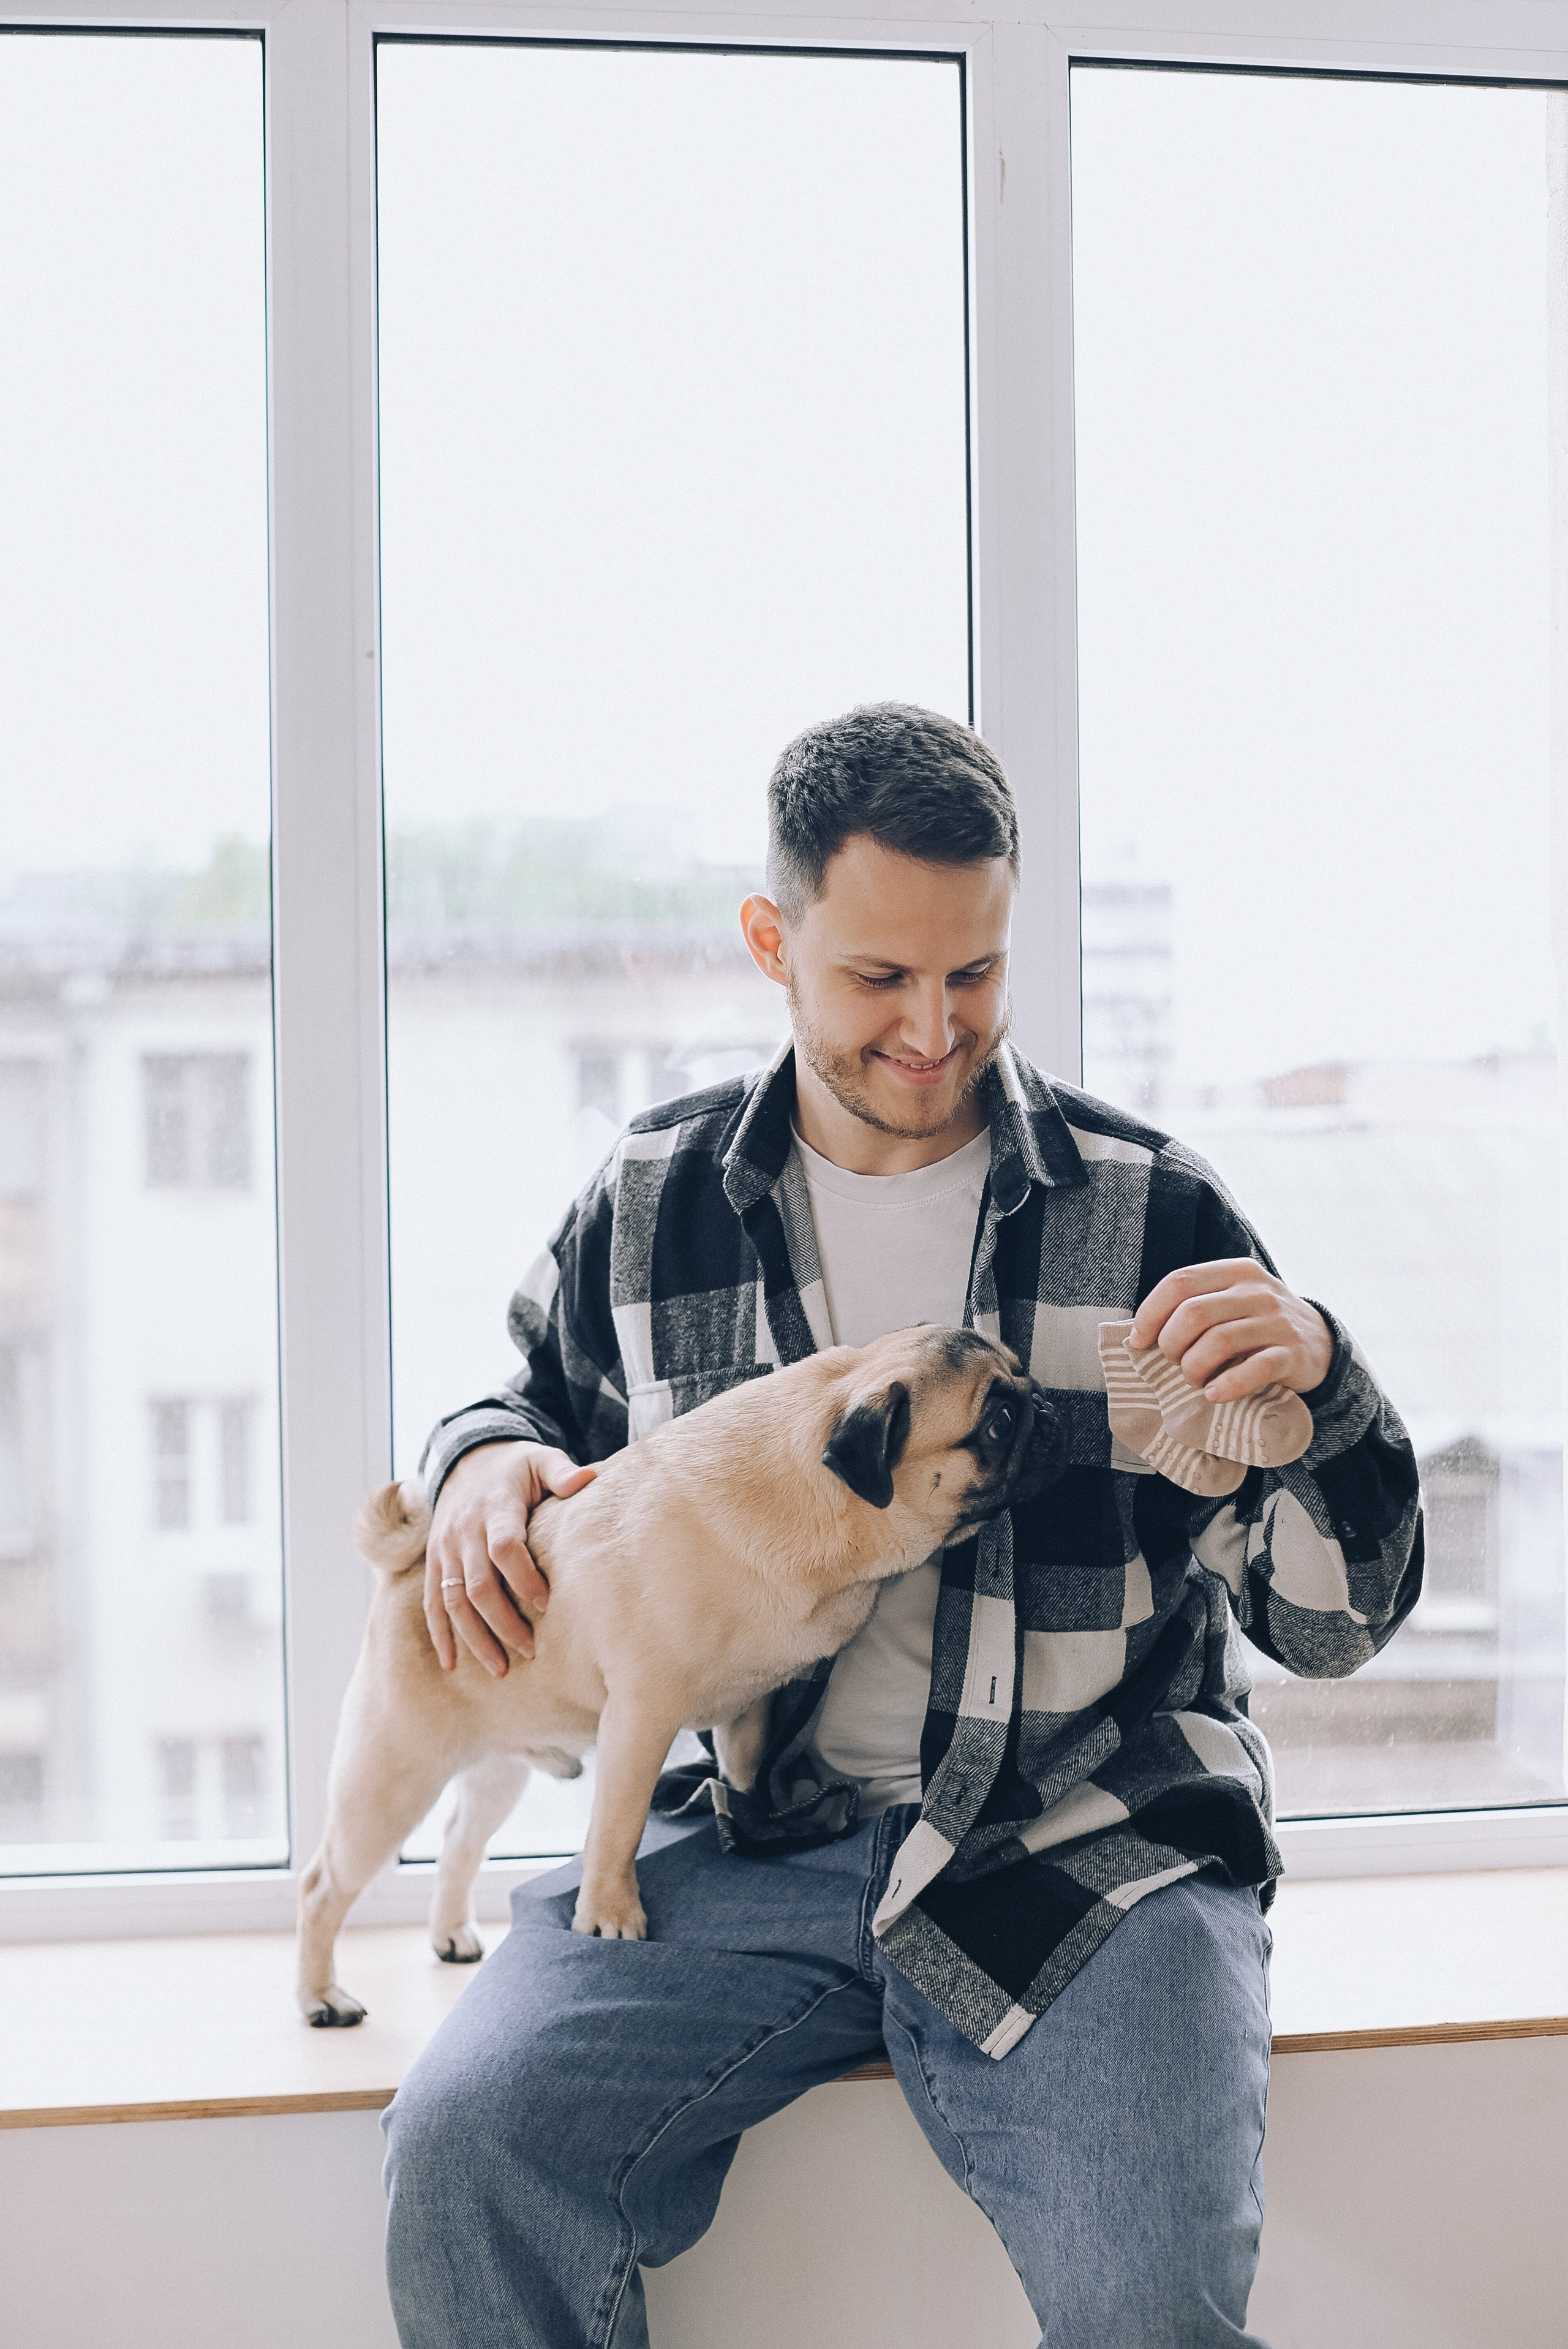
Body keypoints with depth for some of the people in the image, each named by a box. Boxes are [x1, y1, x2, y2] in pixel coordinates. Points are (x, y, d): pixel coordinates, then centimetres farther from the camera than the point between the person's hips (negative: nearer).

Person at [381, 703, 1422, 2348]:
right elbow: (544, 1401, 30)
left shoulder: (1148, 1210, 2)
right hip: (759, 1831, 2)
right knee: (464, 2146, -21)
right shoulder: (650, 1202, 8)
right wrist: (486, 1462, 6)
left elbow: (1337, 1620, 3)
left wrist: (1315, 1382, -16)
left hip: (1085, 1845, -2)